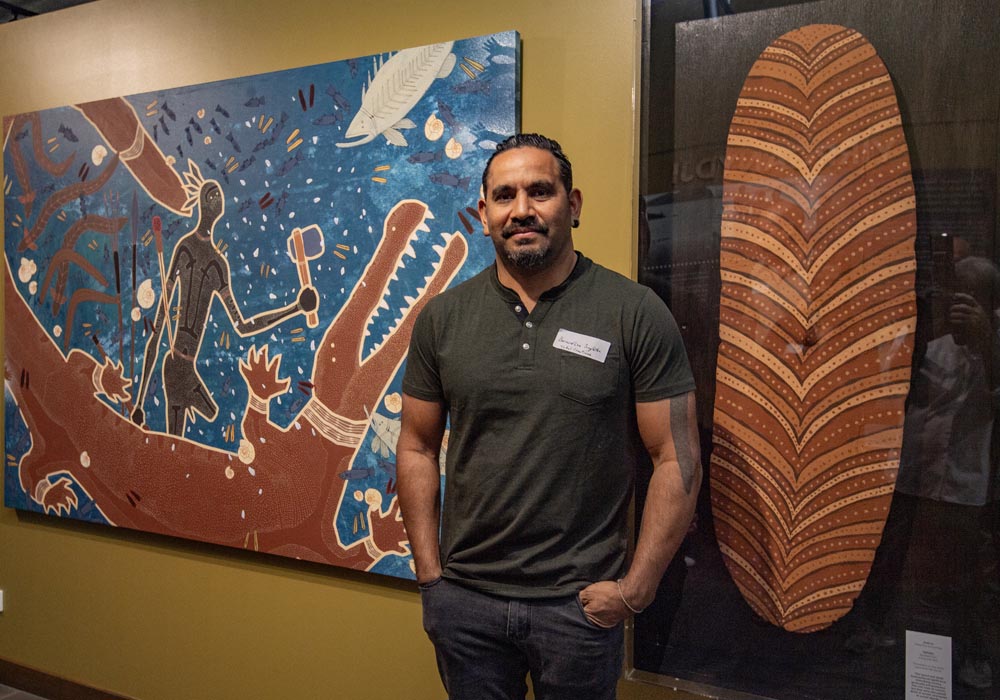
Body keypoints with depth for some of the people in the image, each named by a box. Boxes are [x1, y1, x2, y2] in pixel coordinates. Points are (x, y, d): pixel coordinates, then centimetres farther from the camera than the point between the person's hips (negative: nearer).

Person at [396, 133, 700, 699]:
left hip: (580, 604, -2)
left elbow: (678, 460, -7)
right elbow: (418, 449, 5)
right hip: (464, 601, 3)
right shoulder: (442, 318, -1)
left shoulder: (636, 313, -9)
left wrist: (635, 589, -9)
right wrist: (431, 575, 2)